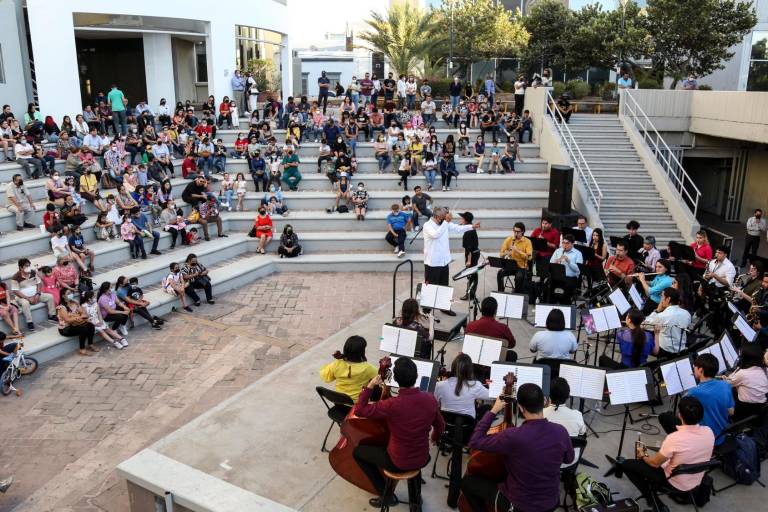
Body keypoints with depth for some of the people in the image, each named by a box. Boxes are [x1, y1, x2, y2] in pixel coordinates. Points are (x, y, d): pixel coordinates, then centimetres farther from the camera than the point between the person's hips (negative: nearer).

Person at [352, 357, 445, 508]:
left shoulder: (391, 405, -30)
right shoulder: (430, 398, -15)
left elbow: (359, 410, -19)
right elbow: (440, 427, 3)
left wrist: (370, 386, -11)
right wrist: (434, 438, 24)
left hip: (398, 463, -4)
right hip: (423, 459, 5)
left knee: (357, 452, 18)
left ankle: (387, 496, 19)